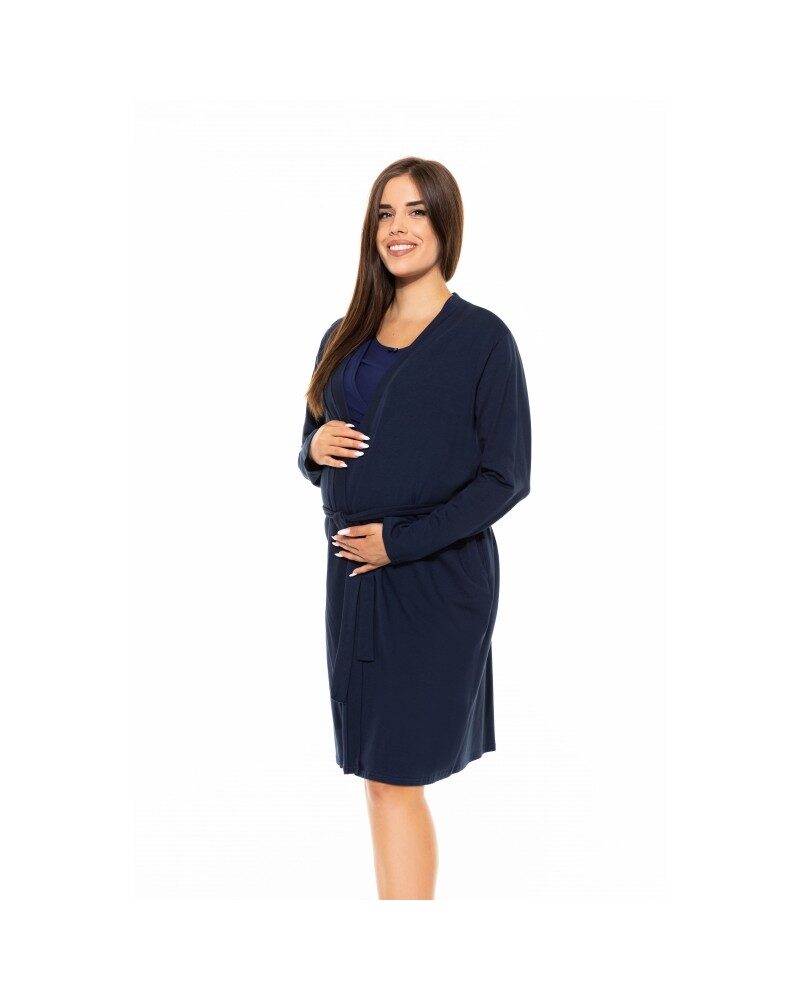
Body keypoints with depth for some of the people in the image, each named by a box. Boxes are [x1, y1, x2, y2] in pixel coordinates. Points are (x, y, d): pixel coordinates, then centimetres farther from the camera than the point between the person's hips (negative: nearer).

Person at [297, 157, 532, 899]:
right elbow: (316, 456, 19)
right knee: (378, 773, 10)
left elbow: (506, 476, -9)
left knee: (394, 774, -5)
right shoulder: (345, 337, 12)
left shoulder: (481, 337, -5)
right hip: (352, 574, 6)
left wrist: (399, 541, -15)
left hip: (437, 579, -5)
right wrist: (315, 448, -5)